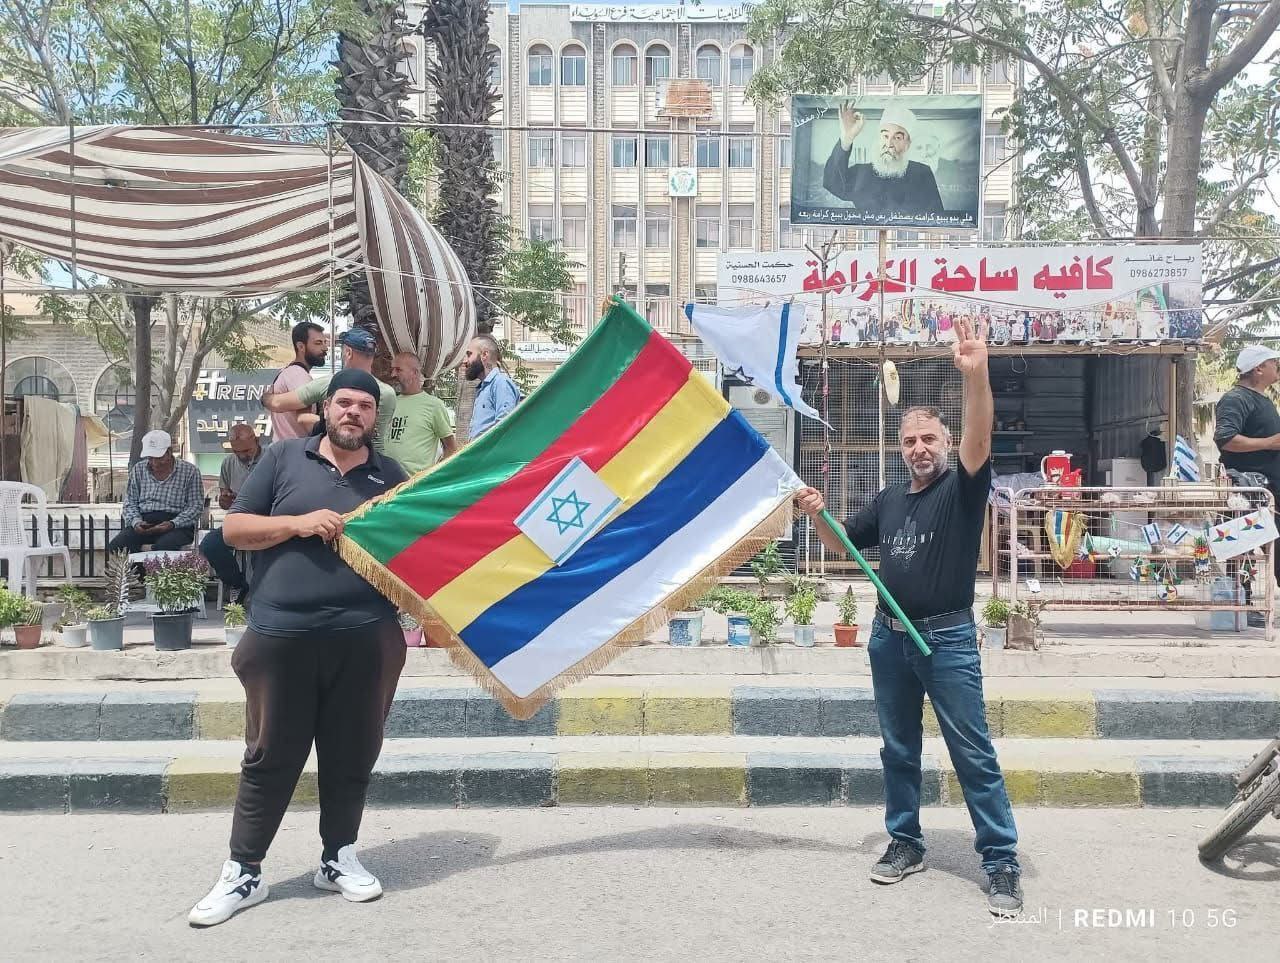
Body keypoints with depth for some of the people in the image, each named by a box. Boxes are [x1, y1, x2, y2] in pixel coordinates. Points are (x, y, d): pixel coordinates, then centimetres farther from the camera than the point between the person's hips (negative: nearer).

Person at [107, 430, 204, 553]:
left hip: (177, 525, -4)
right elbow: (130, 503, 17)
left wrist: (173, 524, -16)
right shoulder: (137, 470, 15)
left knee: (163, 547, -38)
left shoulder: (189, 471, 3)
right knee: (115, 546, -26)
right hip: (144, 522, 4)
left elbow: (196, 506, -1)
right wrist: (136, 522, -6)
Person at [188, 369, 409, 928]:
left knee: (351, 755, 11)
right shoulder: (284, 458, 6)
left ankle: (339, 859, 28)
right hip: (281, 636, -1)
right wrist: (299, 523, -10)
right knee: (270, 757, 7)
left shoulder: (390, 475, 11)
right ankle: (242, 873, 19)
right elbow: (233, 529, 4)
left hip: (364, 638, 2)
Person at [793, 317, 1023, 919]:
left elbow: (979, 443, -25)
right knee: (899, 749, 15)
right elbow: (843, 546, 20)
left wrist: (975, 376, -40)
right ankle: (905, 844, 28)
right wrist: (817, 515, -1)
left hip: (948, 638, -6)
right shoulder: (889, 501, 11)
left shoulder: (962, 489, -5)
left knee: (974, 755, -2)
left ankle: (1002, 862, 7)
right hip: (889, 637, 6)